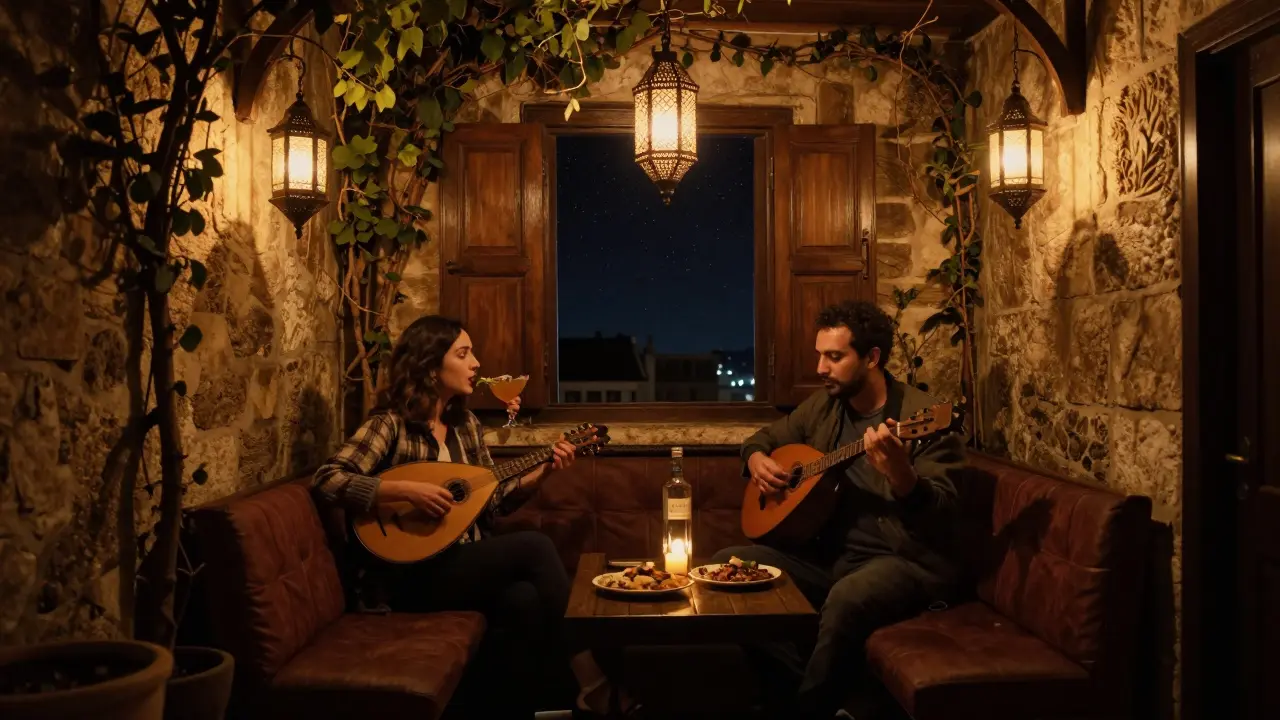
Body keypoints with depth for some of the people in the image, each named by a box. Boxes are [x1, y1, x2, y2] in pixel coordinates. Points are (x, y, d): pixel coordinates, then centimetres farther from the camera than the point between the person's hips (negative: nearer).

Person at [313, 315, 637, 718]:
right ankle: (589, 680, -13)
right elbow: (326, 481, -20)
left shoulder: (465, 424, 11)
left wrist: (544, 471, 0)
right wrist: (407, 491, -28)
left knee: (525, 600, -29)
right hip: (409, 575, -6)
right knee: (535, 547, -24)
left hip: (466, 563, 6)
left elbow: (491, 500, 13)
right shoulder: (391, 424, -10)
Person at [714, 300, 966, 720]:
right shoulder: (823, 406, 8)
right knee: (726, 565, -10)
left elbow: (939, 515, -19)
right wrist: (756, 459, 1)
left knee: (847, 598, -39)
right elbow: (767, 437, 25)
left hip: (899, 560, -7)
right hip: (825, 554, 7)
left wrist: (899, 473, -39)